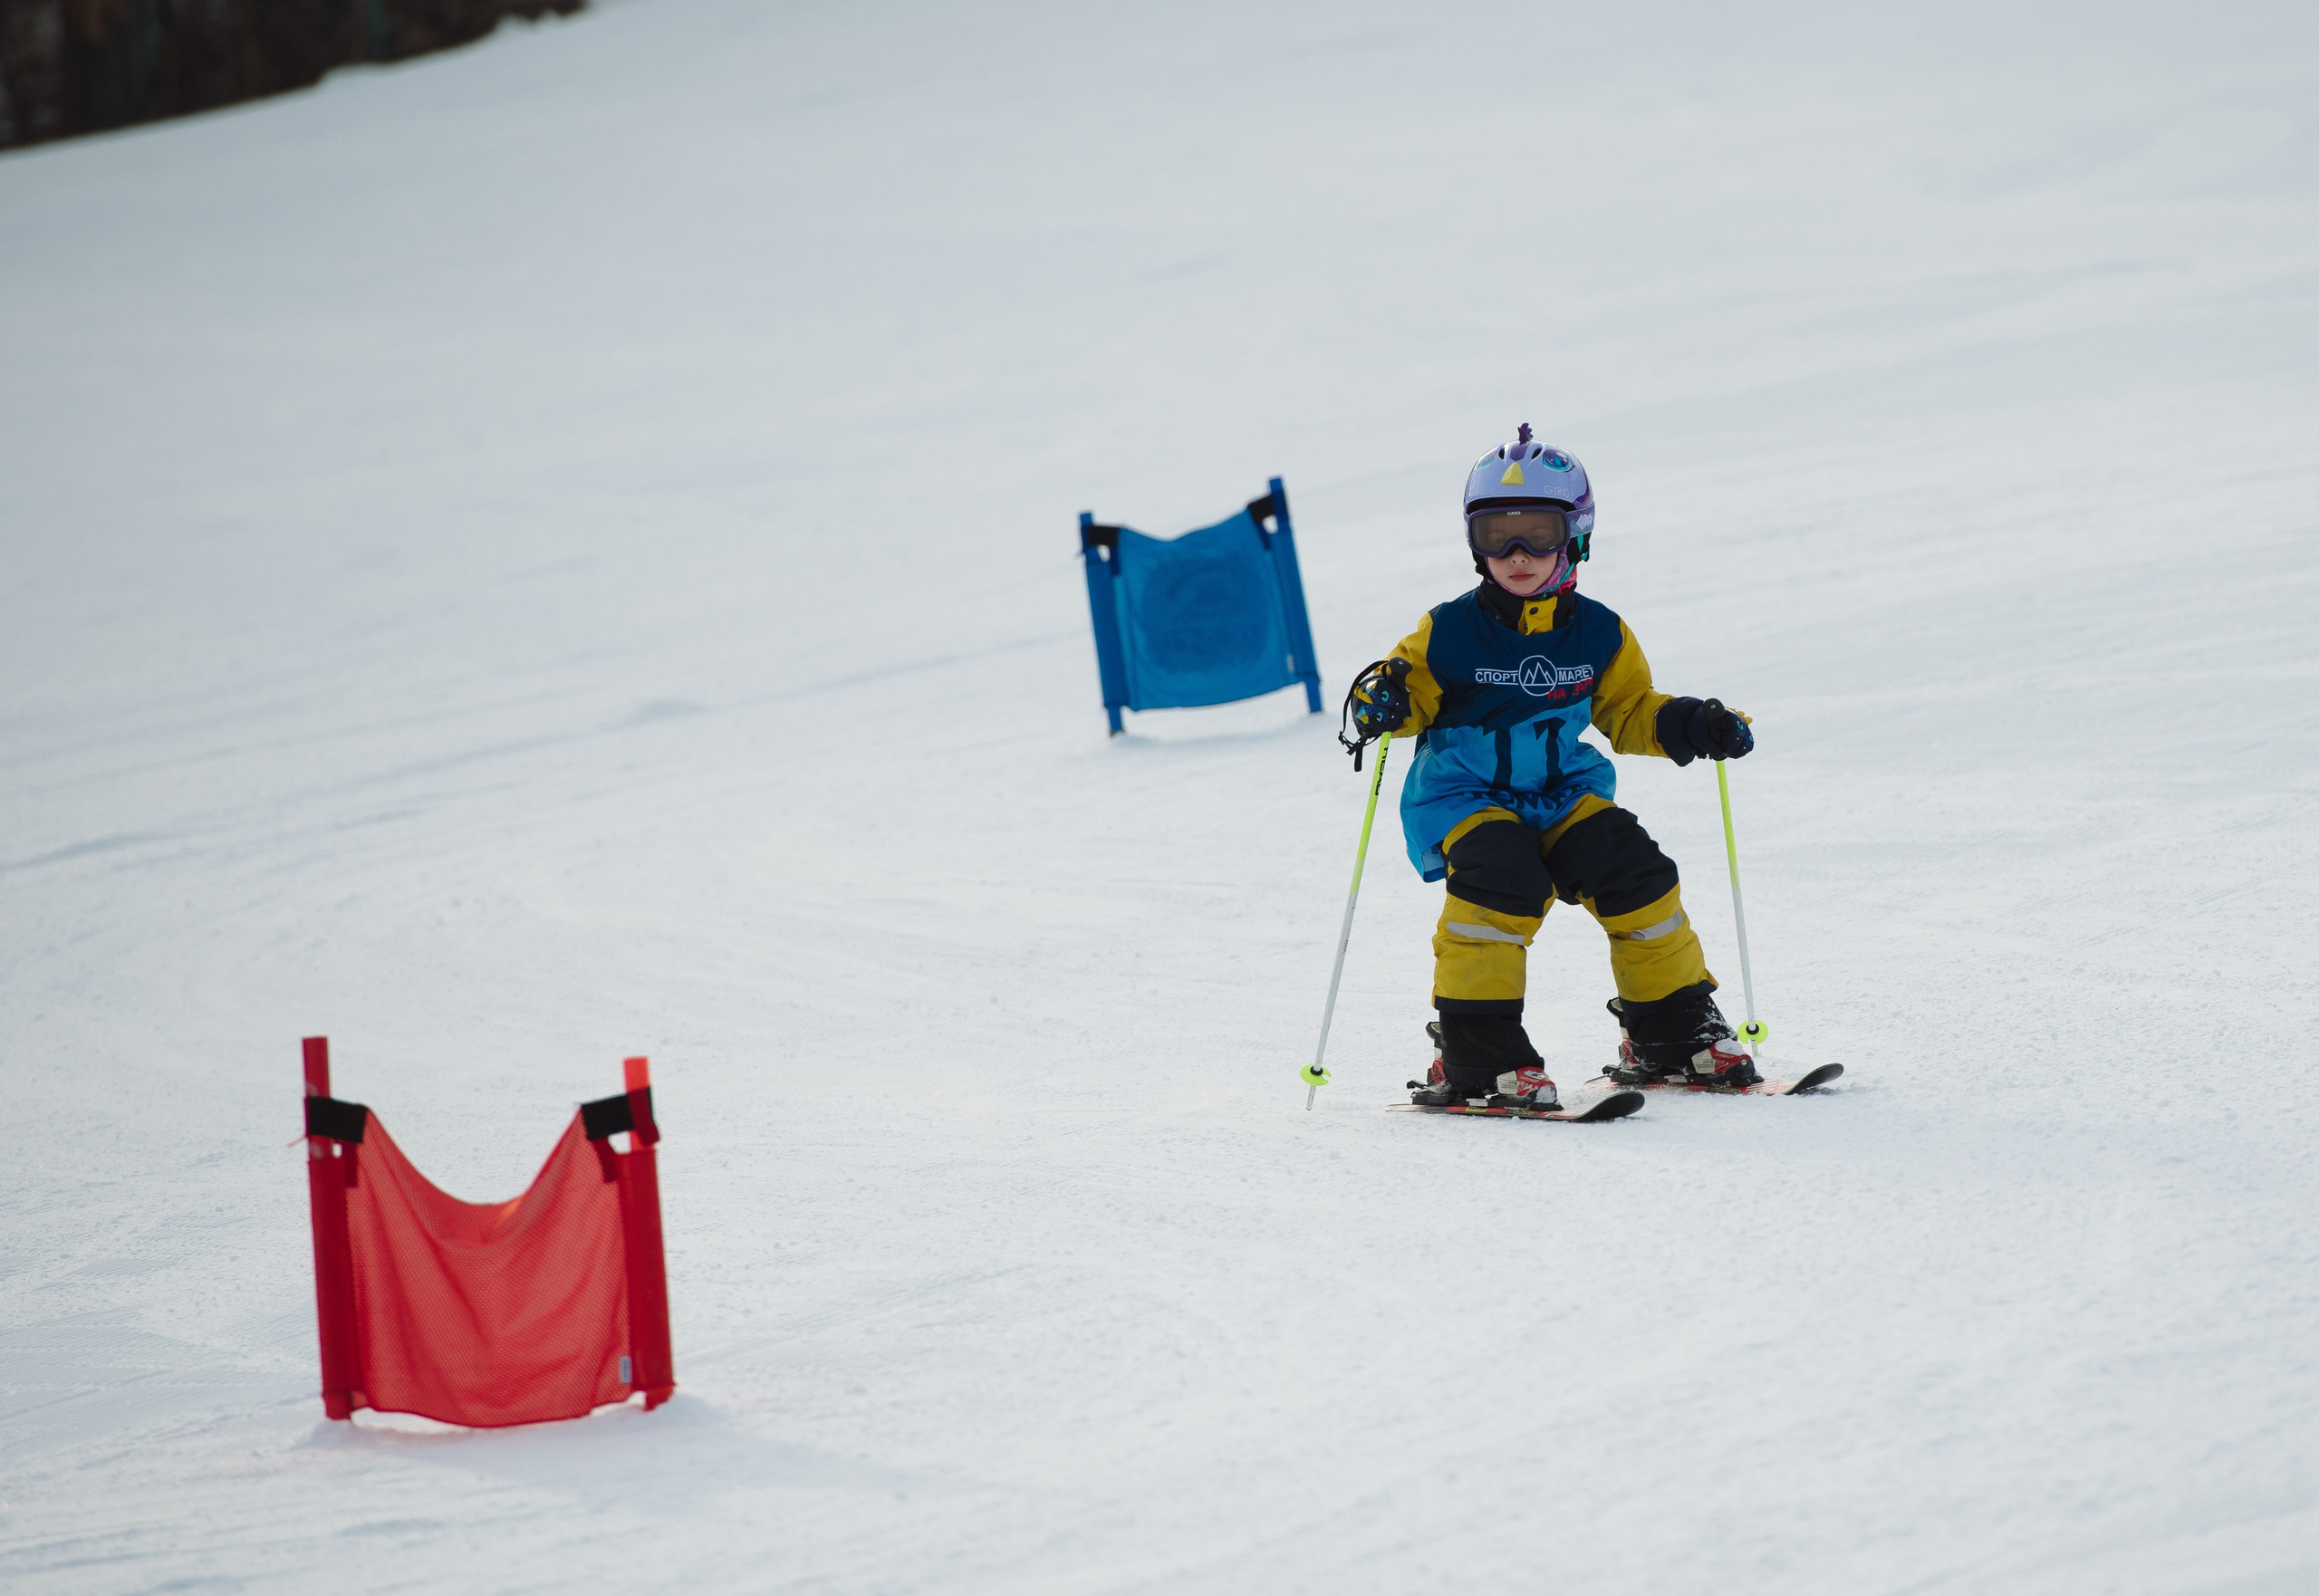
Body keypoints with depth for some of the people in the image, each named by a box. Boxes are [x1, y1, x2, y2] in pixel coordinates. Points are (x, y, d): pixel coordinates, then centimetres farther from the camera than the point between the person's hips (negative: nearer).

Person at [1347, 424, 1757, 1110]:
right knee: (1503, 877, -31)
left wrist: (1692, 725, 0)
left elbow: (1628, 711, 15)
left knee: (1632, 872, -14)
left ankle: (1676, 1031, 6)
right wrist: (1382, 701, -25)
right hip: (1464, 800, -4)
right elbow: (1413, 697, -2)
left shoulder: (1599, 635, 3)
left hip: (1561, 795, 4)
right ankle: (1477, 1053, -26)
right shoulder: (1450, 633, -7)